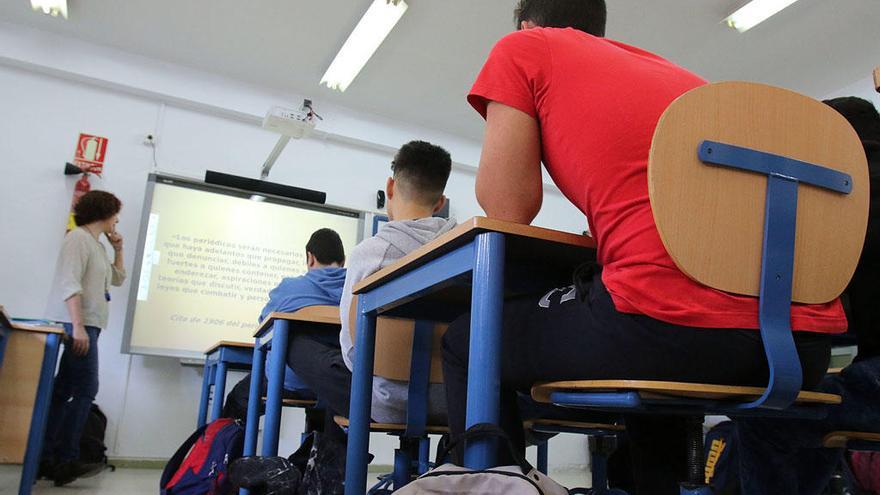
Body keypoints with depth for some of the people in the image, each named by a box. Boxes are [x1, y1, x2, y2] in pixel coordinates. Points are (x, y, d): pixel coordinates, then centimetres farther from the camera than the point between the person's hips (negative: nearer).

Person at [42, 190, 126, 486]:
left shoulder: (97, 245, 20)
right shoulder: (79, 238, -8)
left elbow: (118, 279, 30)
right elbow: (70, 284, -18)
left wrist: (118, 249, 19)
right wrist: (78, 326, -24)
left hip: (87, 326, 10)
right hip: (76, 325, -10)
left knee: (63, 391, 9)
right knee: (86, 389, -10)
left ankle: (45, 459, 13)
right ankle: (66, 461, -6)